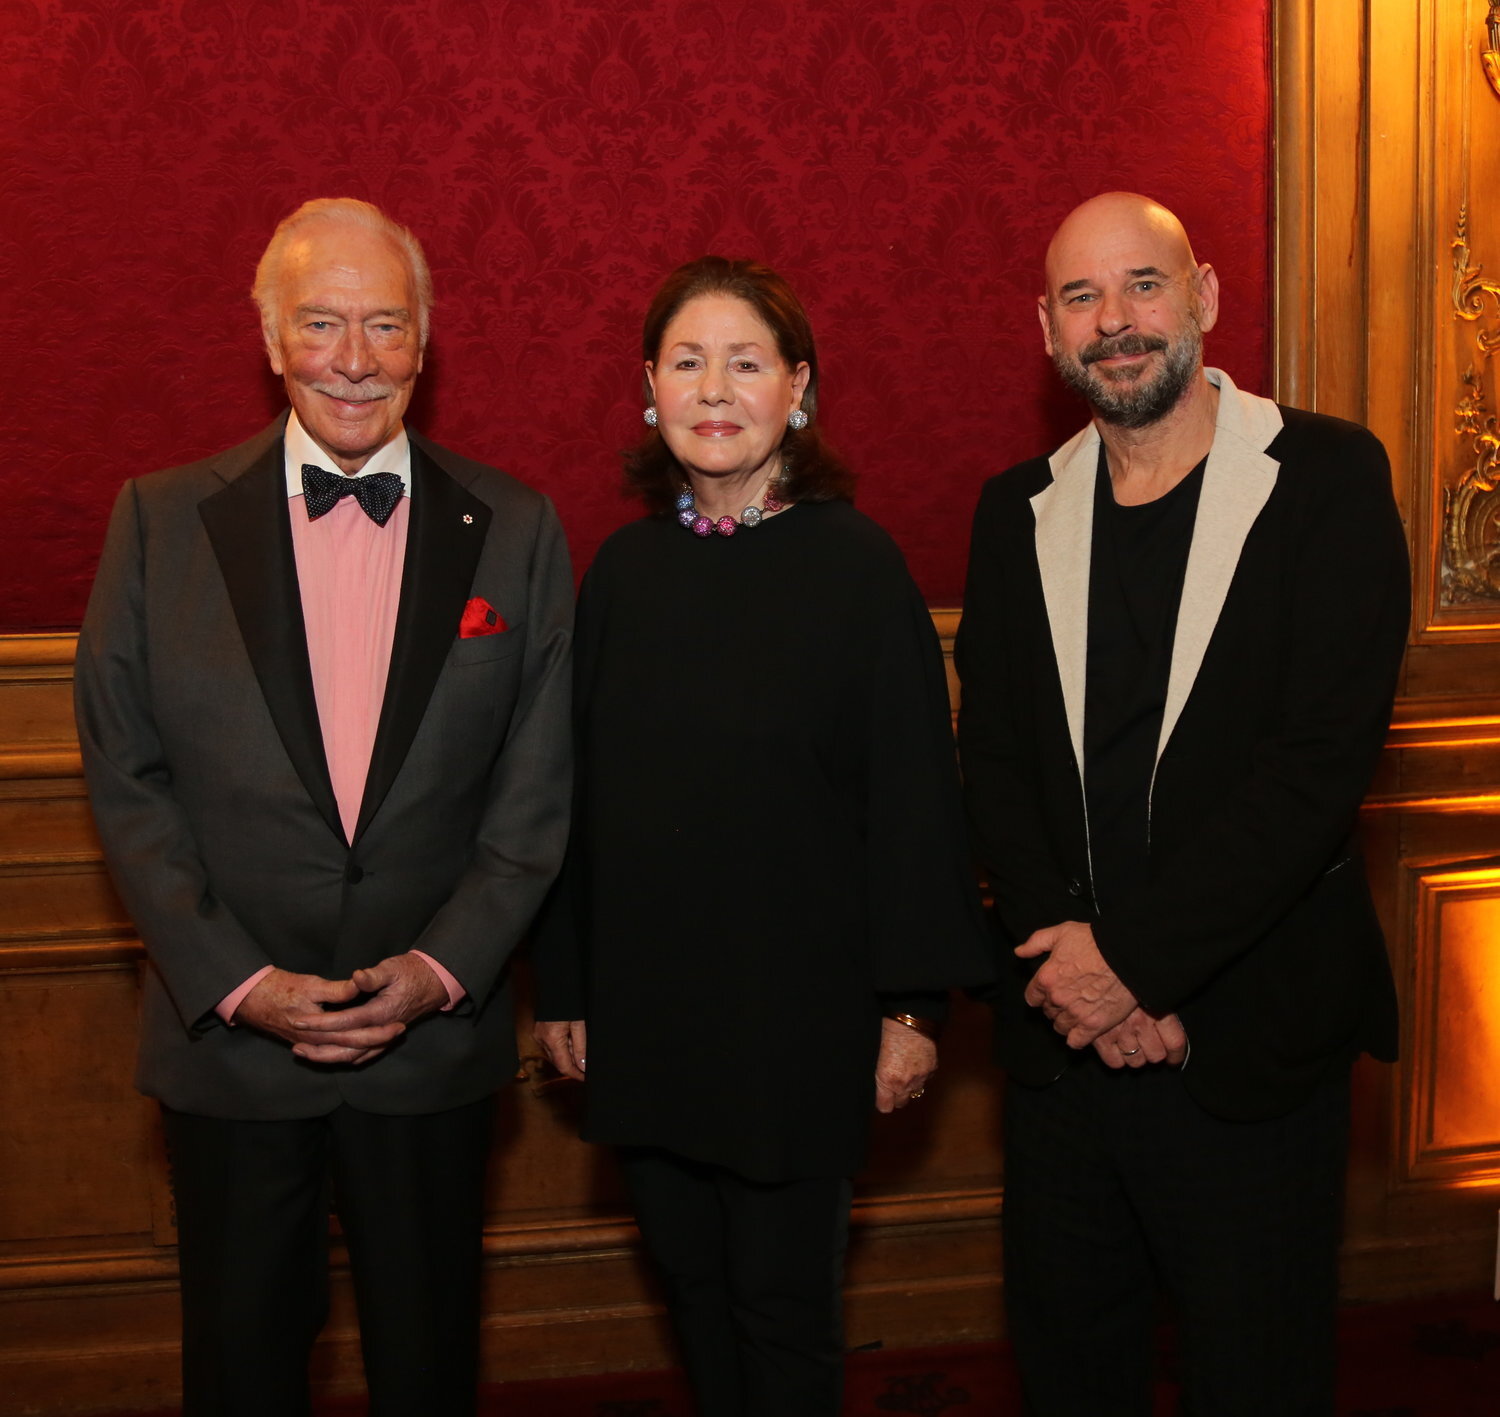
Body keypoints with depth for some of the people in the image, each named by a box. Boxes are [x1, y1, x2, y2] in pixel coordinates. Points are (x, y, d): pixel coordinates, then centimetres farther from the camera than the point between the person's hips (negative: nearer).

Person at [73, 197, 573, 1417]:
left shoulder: (515, 530, -1)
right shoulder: (162, 518, -2)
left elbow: (536, 788, 0)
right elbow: (126, 778, -3)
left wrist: (441, 968, -10)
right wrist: (235, 982, -11)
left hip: (433, 1039, 1)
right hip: (227, 1040, 0)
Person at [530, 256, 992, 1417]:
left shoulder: (856, 562, -9)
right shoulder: (626, 567, 3)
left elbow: (912, 796, -8)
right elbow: (582, 793, 7)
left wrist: (911, 1005, -9)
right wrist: (564, 990, 8)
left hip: (799, 1010, -4)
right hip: (644, 1007, 4)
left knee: (783, 1309, 8)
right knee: (696, 1292, 16)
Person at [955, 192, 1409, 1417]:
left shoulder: (1326, 478, -6)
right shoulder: (1018, 512, 8)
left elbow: (1323, 759, -14)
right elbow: (993, 758, 4)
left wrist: (1134, 953, -16)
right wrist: (1066, 959, -10)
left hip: (1249, 1038, -3)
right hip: (1065, 1030, 4)